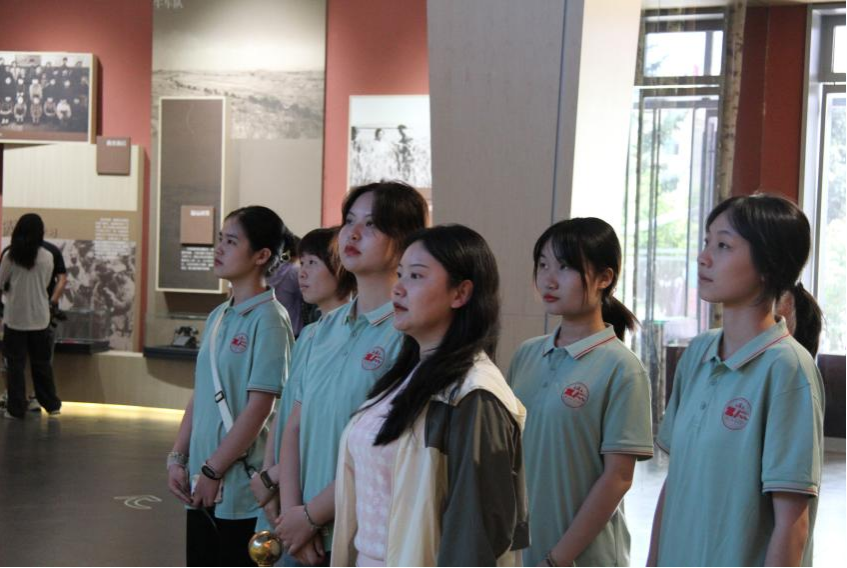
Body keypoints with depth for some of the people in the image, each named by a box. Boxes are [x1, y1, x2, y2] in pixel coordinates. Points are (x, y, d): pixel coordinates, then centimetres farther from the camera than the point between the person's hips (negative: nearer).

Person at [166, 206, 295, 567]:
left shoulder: (268, 320, -13)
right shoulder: (217, 317, 10)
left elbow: (259, 407, -17)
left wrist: (212, 471, -13)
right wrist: (178, 458, 7)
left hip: (241, 491, -7)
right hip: (202, 486, 7)